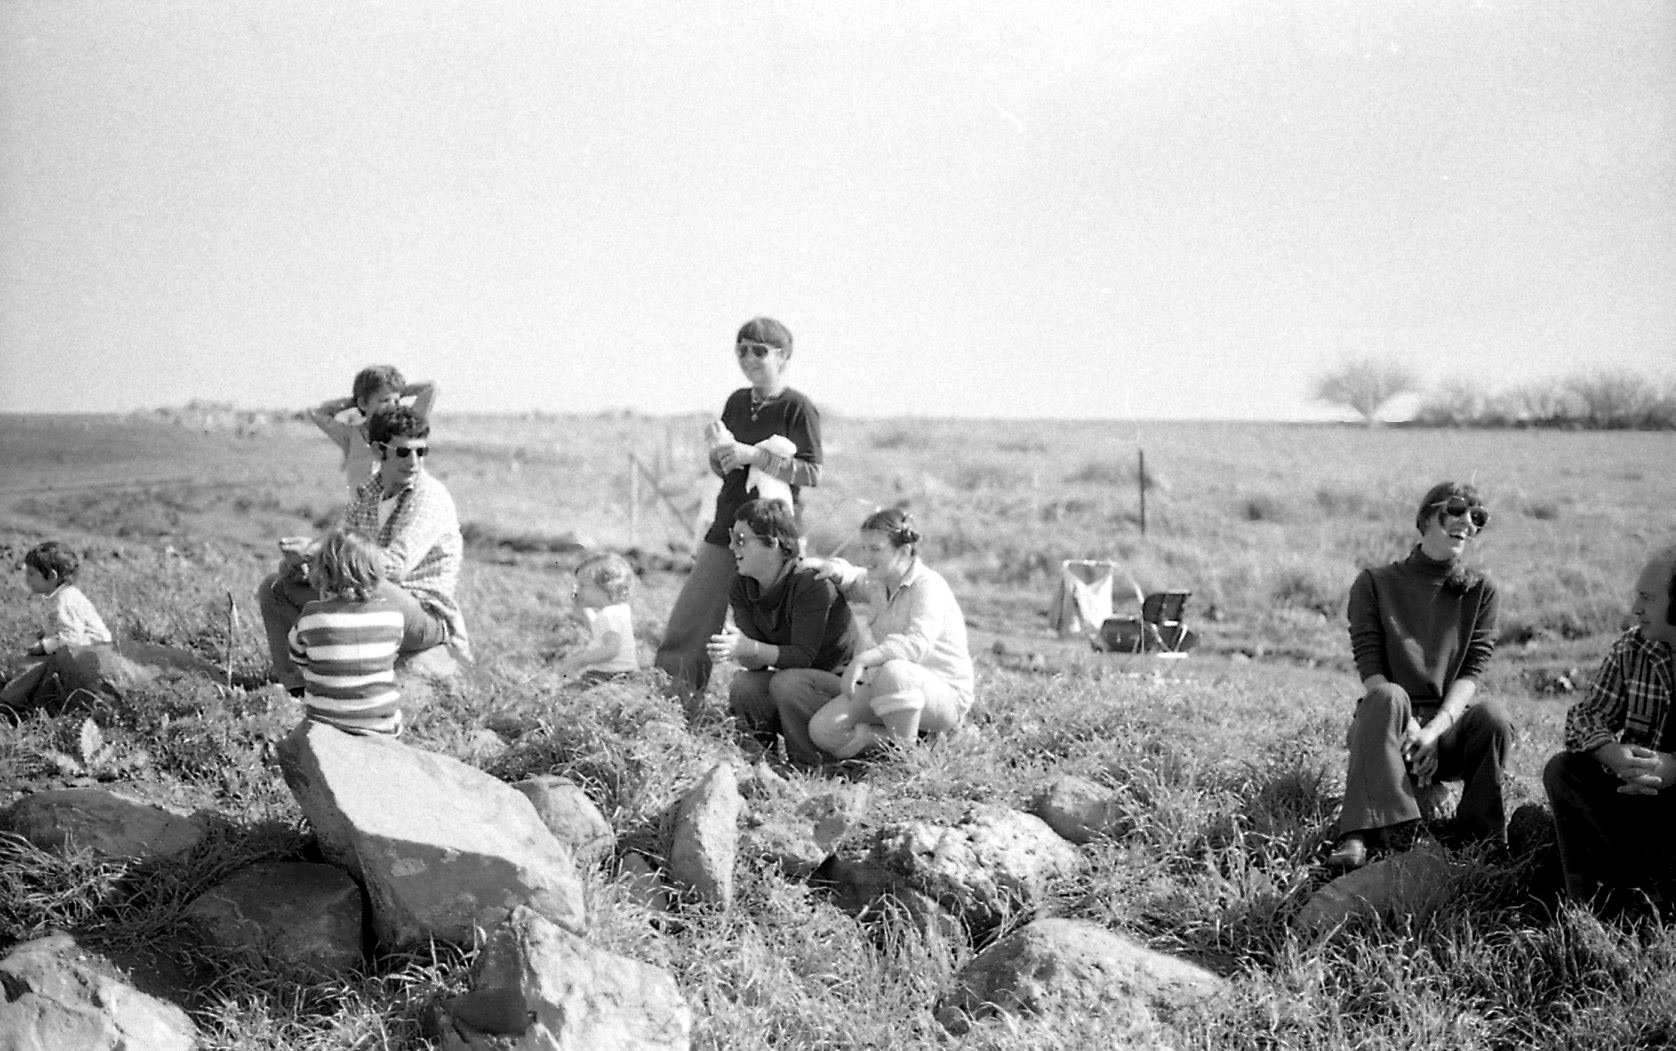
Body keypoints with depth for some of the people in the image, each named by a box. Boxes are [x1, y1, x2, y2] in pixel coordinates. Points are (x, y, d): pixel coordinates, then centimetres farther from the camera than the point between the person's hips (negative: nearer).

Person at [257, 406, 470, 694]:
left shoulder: (430, 495, -16)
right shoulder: (367, 493, 9)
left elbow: (395, 565, -28)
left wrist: (317, 550, -27)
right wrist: (298, 562, -16)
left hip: (426, 616, -8)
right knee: (274, 588, 7)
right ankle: (298, 689, -7)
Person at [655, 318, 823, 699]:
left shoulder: (798, 408, -6)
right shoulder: (737, 402, 12)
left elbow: (812, 473, -13)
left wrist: (753, 455, -17)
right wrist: (719, 450, -5)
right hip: (727, 526, 6)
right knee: (685, 625, 1)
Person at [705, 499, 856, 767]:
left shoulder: (812, 584, -22)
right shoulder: (741, 589, -2)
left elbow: (803, 656, -27)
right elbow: (756, 663, -9)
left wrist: (750, 648, -41)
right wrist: (741, 650, -34)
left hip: (842, 682, -5)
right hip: (794, 678, 5)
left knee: (786, 682, -33)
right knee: (742, 685, -23)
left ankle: (809, 768, -16)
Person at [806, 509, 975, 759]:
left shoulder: (928, 585, -15)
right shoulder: (877, 584, 9)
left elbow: (917, 644, -32)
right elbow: (849, 578, 32)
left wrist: (863, 659, -45)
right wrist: (835, 570, 6)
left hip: (945, 694, -7)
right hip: (889, 688, 7)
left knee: (892, 671, -42)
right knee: (822, 729, -12)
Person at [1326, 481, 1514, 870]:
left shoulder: (1480, 591, 10)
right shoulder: (1375, 584, 3)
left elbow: (1470, 674, -2)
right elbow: (1370, 672, -6)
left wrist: (1435, 729, -20)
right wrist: (1408, 727, -22)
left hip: (1449, 726, 1)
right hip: (1388, 730, -1)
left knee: (1492, 715, -31)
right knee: (1389, 696, -36)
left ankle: (1484, 843, -19)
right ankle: (1358, 837, -46)